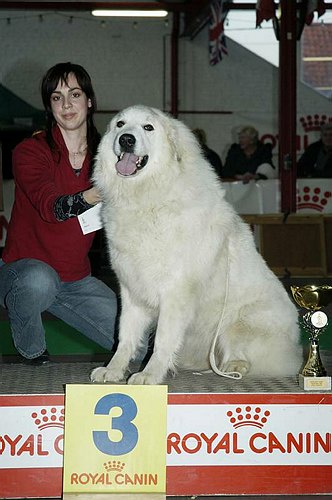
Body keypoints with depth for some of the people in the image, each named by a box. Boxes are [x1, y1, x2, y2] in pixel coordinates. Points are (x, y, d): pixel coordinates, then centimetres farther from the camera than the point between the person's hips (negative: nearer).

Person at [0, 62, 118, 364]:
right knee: (39, 281, -40)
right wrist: (84, 199, -49)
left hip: (77, 279, 4)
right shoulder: (30, 152, -10)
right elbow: (48, 206, -29)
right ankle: (31, 352, -9)